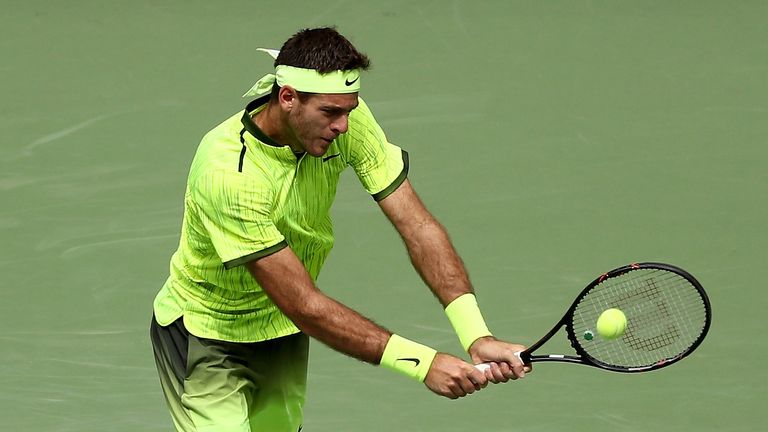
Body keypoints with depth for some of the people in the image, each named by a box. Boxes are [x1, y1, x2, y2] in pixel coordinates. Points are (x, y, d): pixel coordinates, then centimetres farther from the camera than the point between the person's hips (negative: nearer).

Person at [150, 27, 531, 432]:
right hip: (205, 335, -6)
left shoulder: (347, 118, -18)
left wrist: (476, 336, -33)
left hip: (284, 335, 6)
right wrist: (423, 362, -40)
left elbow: (418, 226, -19)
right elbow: (305, 306, -35)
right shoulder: (229, 173, -35)